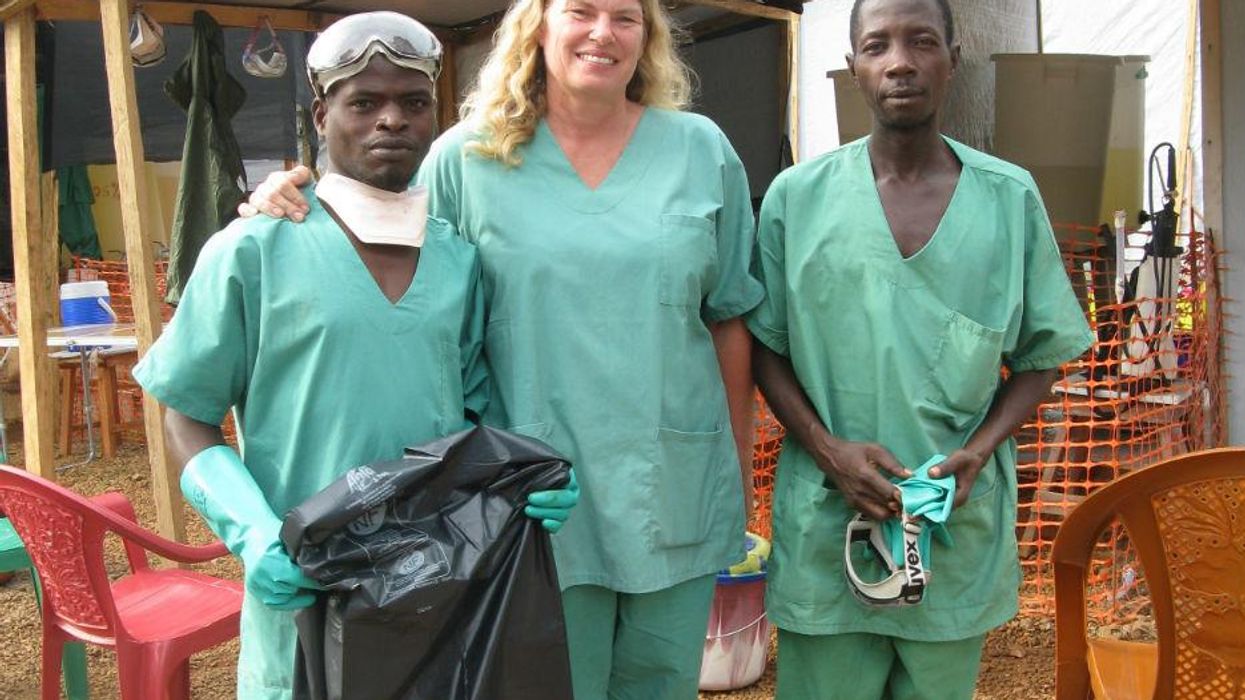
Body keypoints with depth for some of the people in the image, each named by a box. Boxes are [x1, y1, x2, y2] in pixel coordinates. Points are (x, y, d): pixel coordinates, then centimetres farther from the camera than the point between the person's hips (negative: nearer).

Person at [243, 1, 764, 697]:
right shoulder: (469, 156, -2)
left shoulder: (703, 151, 2)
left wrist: (742, 473, 8)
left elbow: (729, 319, 6)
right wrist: (292, 195, -9)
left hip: (679, 490, 2)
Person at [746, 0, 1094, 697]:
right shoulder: (797, 196, -1)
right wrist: (828, 450, -11)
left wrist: (977, 452, -10)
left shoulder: (1012, 198, 1)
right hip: (825, 528, -1)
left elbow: (1040, 358, 7)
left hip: (962, 528, 1)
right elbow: (765, 347, 3)